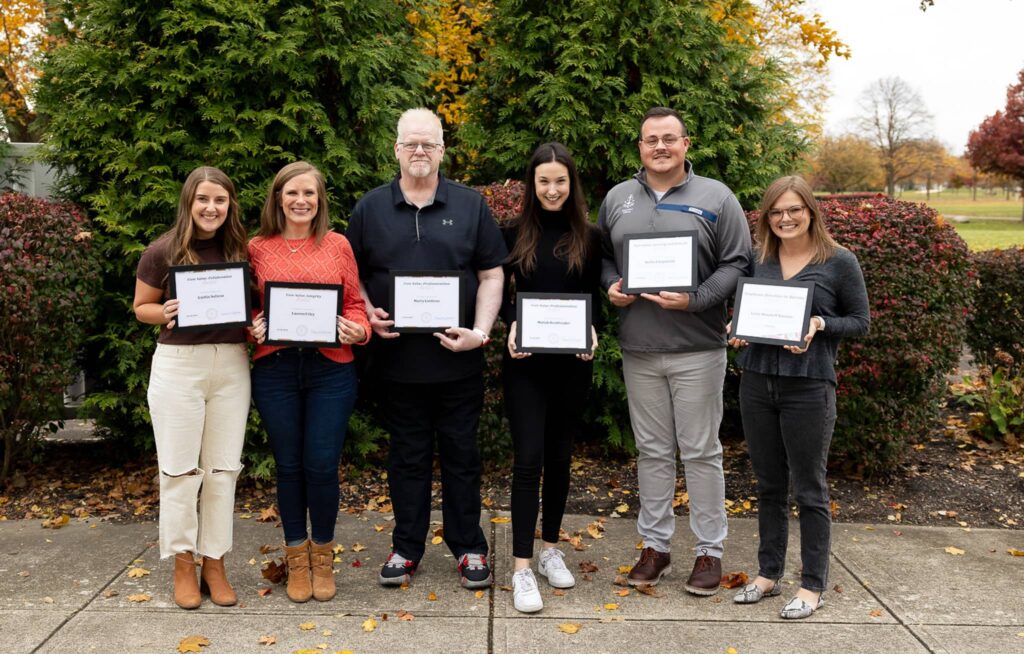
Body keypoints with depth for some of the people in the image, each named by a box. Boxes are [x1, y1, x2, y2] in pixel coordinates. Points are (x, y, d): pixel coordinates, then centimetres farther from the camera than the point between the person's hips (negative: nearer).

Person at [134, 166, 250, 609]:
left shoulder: (239, 250, 5)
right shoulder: (162, 252, -3)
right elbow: (141, 307, 5)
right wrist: (165, 314, -16)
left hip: (231, 364, 3)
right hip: (178, 364, -3)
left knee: (222, 467, 7)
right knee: (181, 468, 3)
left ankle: (214, 563, 18)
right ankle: (183, 564, 17)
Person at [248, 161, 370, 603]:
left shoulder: (337, 245, 5)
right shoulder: (258, 248, 6)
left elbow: (355, 304, 8)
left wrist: (357, 330, -12)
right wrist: (254, 328, -9)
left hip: (330, 370, -1)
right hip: (275, 369, 1)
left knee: (321, 466, 0)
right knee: (289, 465, 8)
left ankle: (323, 556, 23)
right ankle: (297, 558, 26)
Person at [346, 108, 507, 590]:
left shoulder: (470, 206, 4)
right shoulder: (370, 208, 6)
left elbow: (491, 275, 4)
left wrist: (480, 331, -9)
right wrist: (368, 315, -8)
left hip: (458, 360, 0)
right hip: (397, 358, 1)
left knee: (461, 454, 8)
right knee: (407, 456, 11)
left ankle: (469, 548, 22)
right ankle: (406, 548, 24)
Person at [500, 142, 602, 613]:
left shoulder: (589, 237, 3)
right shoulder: (514, 234, 1)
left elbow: (594, 299, 6)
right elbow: (499, 293, 5)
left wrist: (591, 332, -13)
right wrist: (511, 327, -14)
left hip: (572, 361, 2)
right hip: (526, 361, -2)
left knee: (559, 456, 11)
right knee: (529, 458, -7)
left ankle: (550, 549, 26)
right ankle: (522, 568, -3)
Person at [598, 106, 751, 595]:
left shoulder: (715, 198, -1)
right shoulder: (617, 198, 10)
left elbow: (737, 265, -4)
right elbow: (601, 257, 18)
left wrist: (695, 301, -17)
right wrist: (610, 286, -3)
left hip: (697, 348, -3)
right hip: (638, 349, 3)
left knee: (701, 451, 5)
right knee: (652, 450, 12)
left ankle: (710, 550, 18)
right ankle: (655, 545, 24)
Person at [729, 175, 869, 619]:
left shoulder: (839, 262, -4)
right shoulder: (757, 260, 7)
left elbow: (860, 321, 1)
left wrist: (820, 325, -17)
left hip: (809, 387, -4)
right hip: (757, 382, 4)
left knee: (809, 489, 4)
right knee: (768, 485, 14)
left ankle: (812, 585, 17)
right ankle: (768, 574, 27)